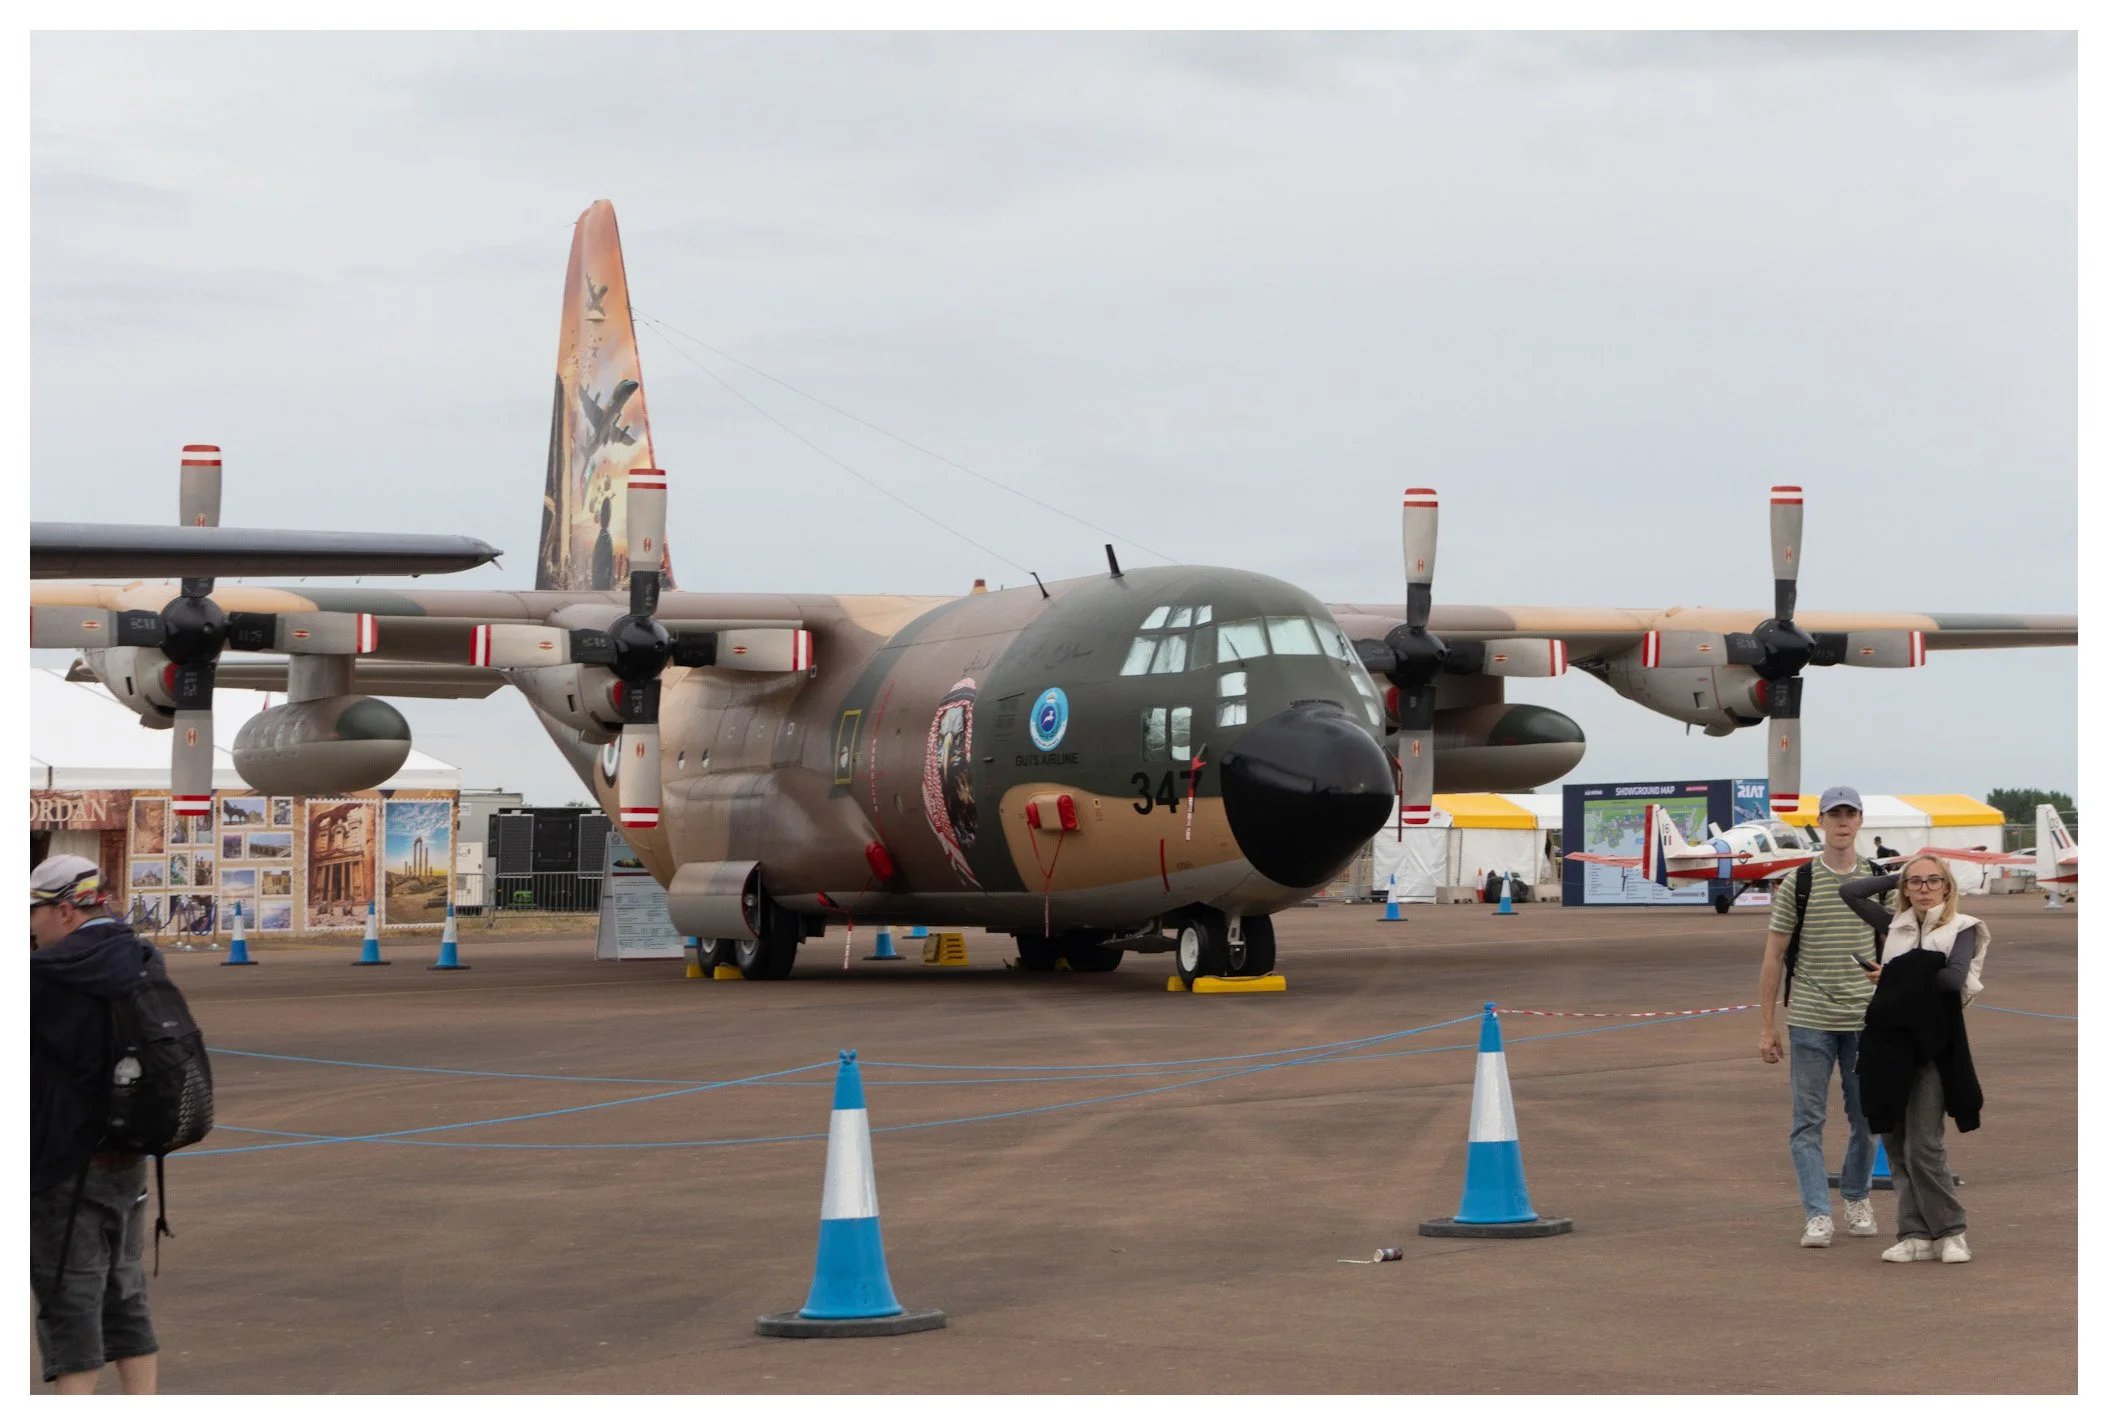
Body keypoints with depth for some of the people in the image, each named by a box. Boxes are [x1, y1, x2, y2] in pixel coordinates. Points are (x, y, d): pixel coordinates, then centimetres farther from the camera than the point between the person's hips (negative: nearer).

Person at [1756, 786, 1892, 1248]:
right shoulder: (1797, 884, 0)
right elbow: (1774, 957, 2)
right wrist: (1768, 1027, -1)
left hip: (1866, 1020, 2)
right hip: (1810, 1022, -2)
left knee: (1867, 1119, 9)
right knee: (1808, 1121, -4)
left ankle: (1857, 1199, 28)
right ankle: (1817, 1215, -3)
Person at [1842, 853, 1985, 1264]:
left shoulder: (1961, 928, 3)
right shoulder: (1896, 925, 15)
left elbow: (1954, 978, -11)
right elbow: (1851, 892, 16)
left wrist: (1896, 979, -4)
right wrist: (1896, 878, 14)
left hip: (1933, 1044, -5)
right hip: (1889, 1042, 5)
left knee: (1923, 1145, -10)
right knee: (1896, 1143, 3)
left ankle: (1950, 1232, 1)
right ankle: (1916, 1235, 8)